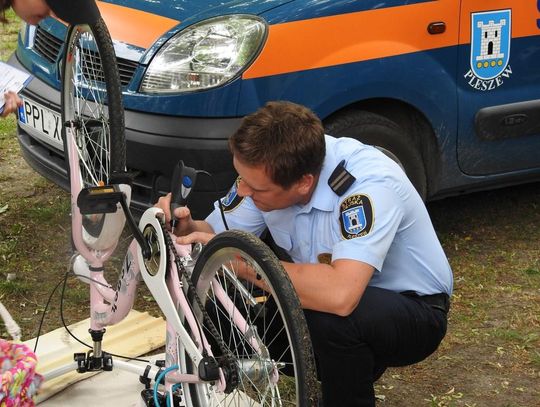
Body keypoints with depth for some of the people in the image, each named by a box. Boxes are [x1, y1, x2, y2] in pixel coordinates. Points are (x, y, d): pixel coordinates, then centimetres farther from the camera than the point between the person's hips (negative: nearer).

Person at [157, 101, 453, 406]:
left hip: (412, 310, -7)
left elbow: (340, 295, -47)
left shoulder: (370, 183, -34)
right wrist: (185, 228, -25)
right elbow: (215, 236, -2)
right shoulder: (264, 169, -14)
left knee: (332, 318, -37)